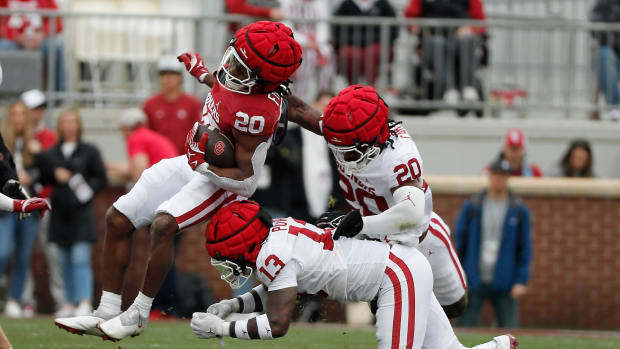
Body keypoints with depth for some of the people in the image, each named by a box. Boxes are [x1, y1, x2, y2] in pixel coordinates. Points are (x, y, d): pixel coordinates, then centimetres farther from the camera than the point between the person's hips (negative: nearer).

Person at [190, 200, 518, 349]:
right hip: (404, 266, 10)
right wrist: (232, 306, 14)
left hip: (400, 274, -10)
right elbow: (277, 291, 26)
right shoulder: (276, 230, 9)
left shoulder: (272, 257, -18)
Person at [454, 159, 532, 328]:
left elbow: (525, 248, 4)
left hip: (505, 284, 0)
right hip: (473, 282, 0)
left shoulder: (519, 210, 4)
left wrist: (521, 281, -4)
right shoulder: (471, 207, 5)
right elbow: (459, 242, 8)